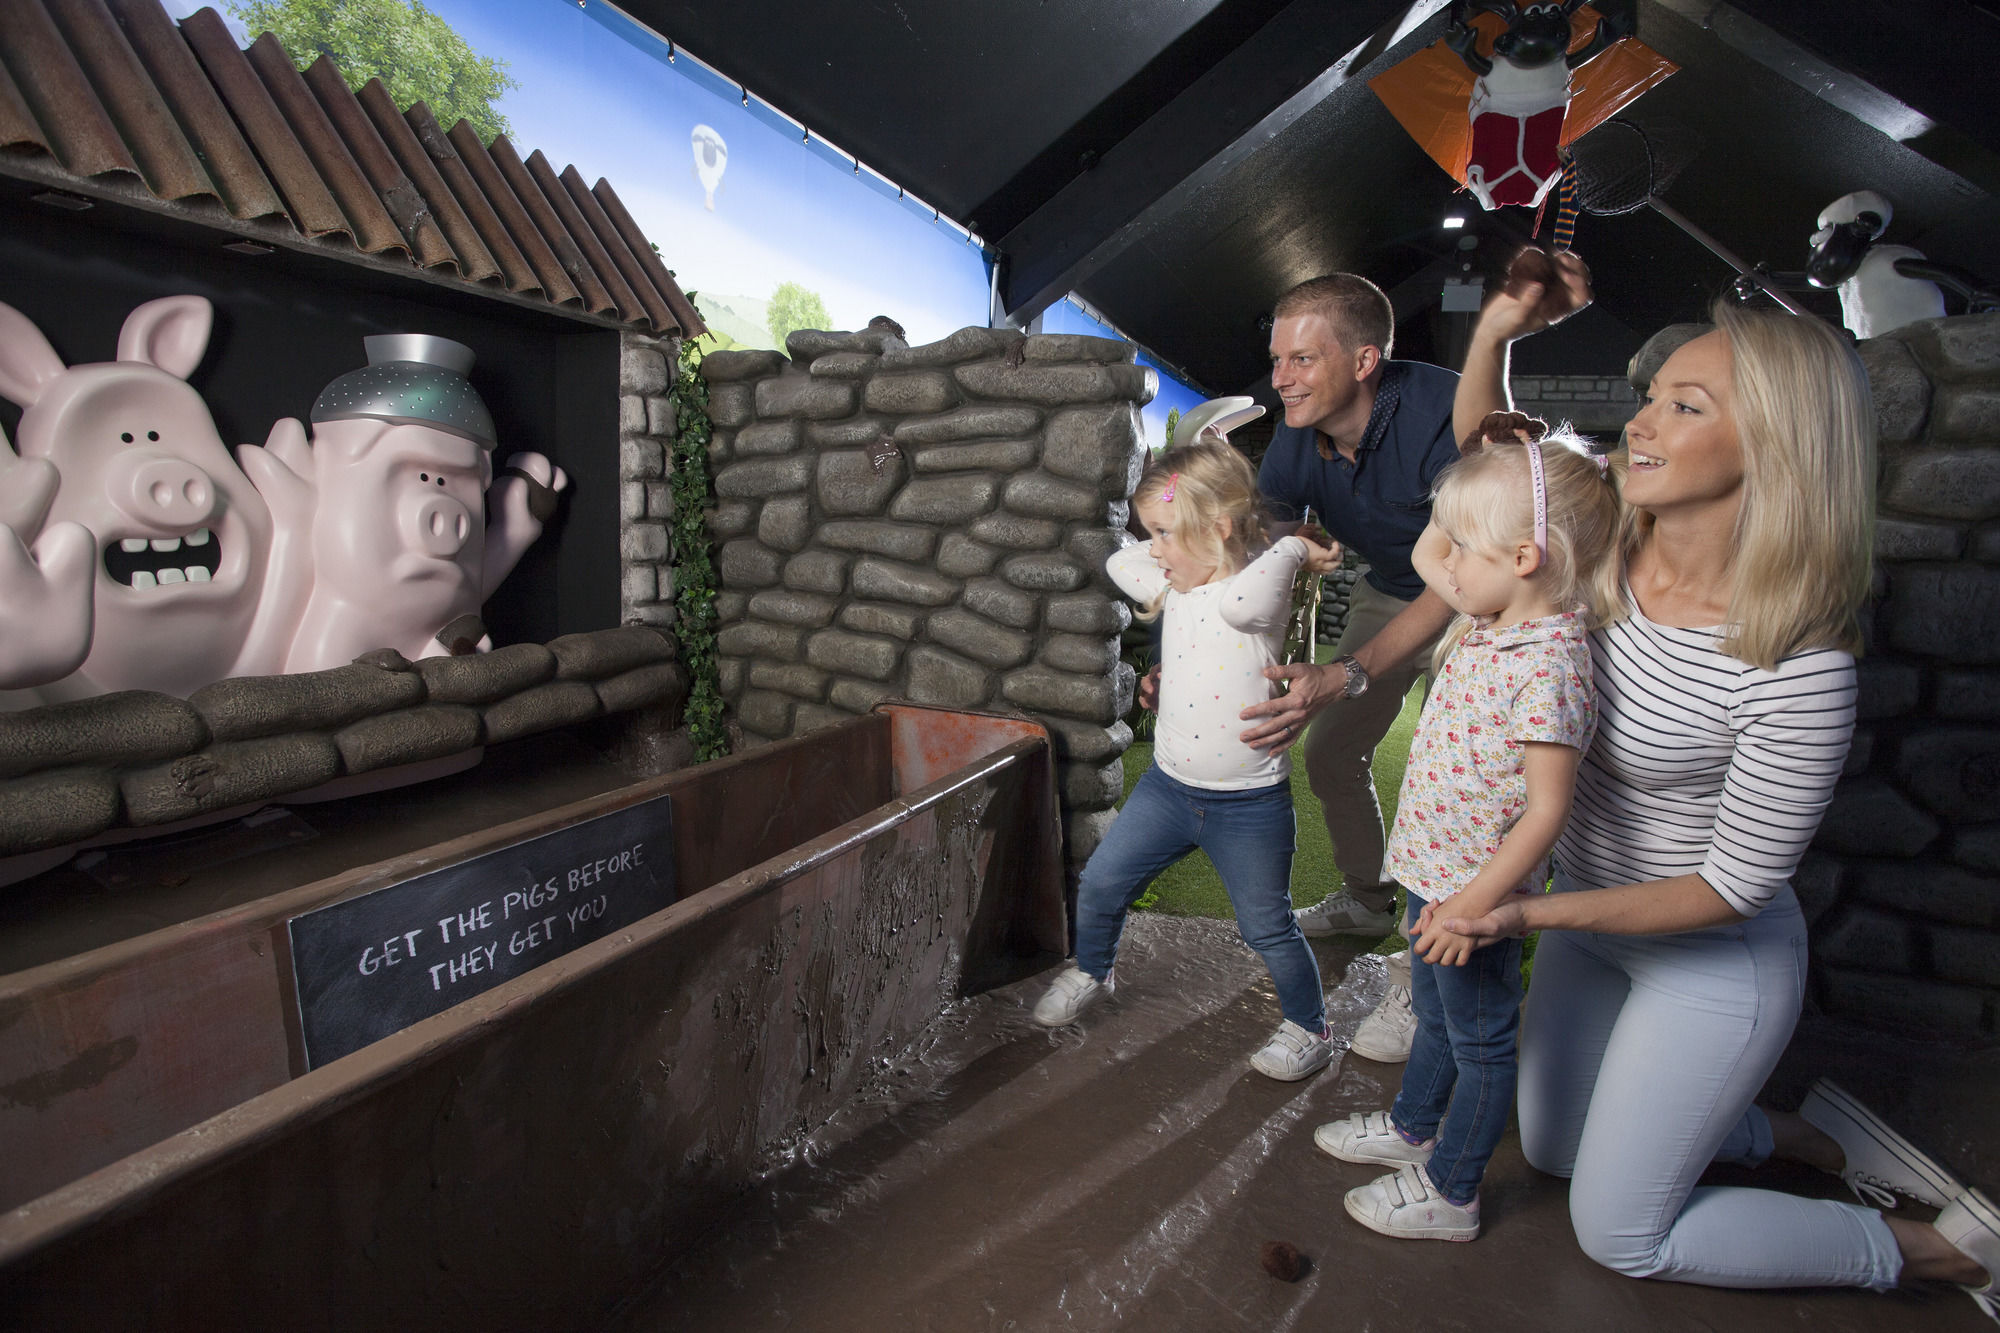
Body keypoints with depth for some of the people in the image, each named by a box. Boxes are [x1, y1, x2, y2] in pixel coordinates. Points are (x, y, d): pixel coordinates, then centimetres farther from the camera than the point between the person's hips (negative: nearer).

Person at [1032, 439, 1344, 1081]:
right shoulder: (1175, 588, 3)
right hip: (1168, 786, 6)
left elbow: (1236, 599, -42)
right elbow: (1118, 563, 17)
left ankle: (1309, 1028, 33)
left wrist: (1293, 547, -26)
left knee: (1267, 926, 8)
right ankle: (1090, 973, 41)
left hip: (1248, 803, -6)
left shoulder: (1261, 596, -18)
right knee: (1100, 882, 13)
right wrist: (1164, 571, 2)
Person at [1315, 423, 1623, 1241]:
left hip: (1475, 889, -9)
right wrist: (1486, 474, 2)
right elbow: (1424, 557, 14)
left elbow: (1547, 809, -26)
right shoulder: (1490, 620, -2)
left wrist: (1475, 902, -25)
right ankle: (1412, 1128, 51)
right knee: (1435, 1014, 28)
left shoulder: (1548, 671, -28)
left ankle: (1448, 1194, 33)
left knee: (1479, 1042, 14)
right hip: (1435, 869, 9)